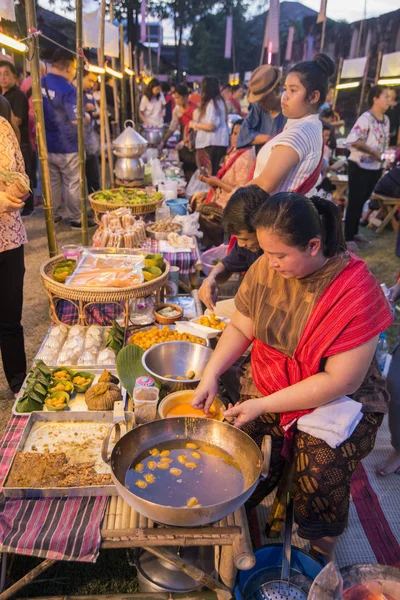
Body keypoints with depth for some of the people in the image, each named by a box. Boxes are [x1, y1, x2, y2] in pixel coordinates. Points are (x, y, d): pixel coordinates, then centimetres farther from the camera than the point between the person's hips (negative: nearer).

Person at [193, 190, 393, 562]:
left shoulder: (355, 291, -23)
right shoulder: (265, 268, -9)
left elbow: (342, 381, -22)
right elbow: (240, 328, 3)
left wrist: (264, 405, -21)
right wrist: (211, 374, -12)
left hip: (337, 401, -3)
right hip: (267, 384, 4)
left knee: (320, 475, -18)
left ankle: (322, 552, 18)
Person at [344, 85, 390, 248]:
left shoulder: (386, 120, 9)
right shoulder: (366, 118, -16)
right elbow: (351, 140, -26)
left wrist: (383, 158, 6)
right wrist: (372, 152, -20)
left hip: (376, 168, 8)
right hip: (360, 167, -8)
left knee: (362, 201, 16)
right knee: (355, 202, -1)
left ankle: (354, 232, 28)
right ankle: (348, 237, 8)